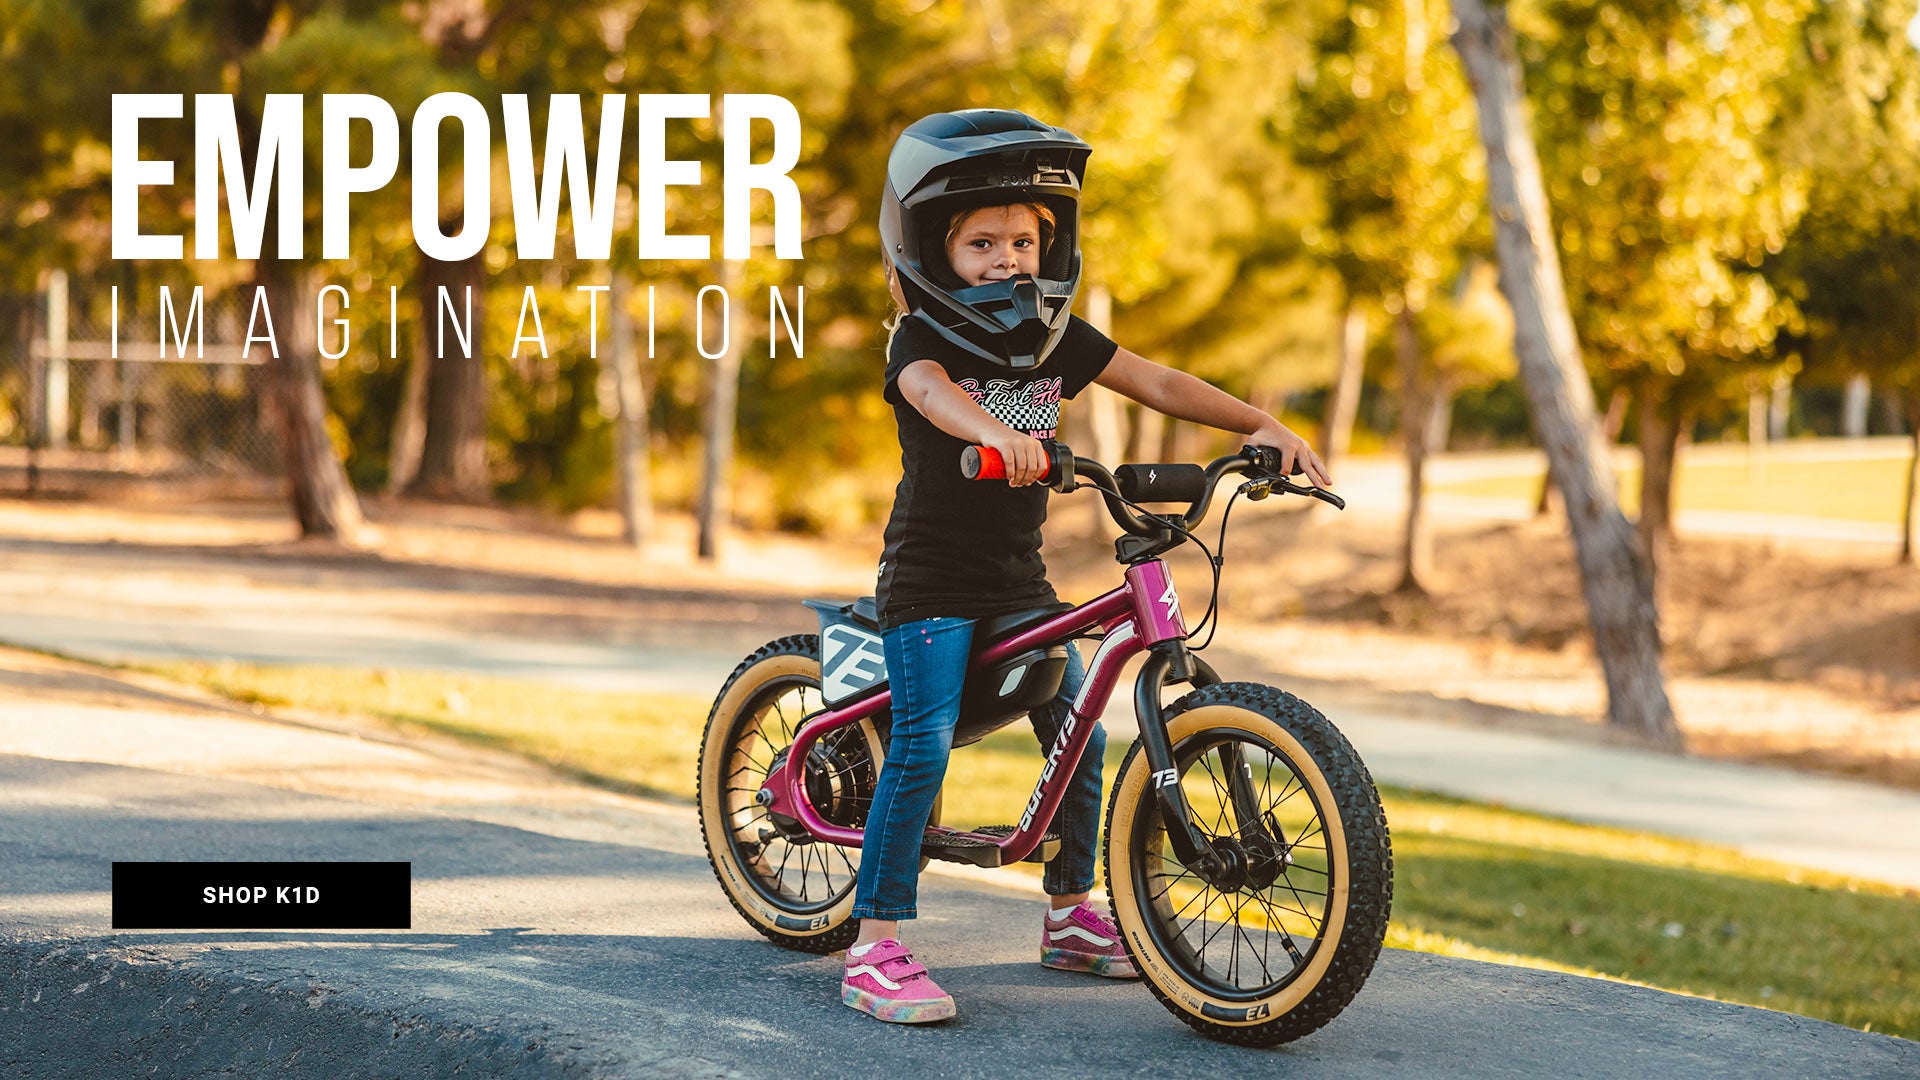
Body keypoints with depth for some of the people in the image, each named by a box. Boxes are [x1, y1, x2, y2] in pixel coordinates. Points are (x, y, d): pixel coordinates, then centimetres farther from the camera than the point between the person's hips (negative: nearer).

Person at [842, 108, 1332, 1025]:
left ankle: (1072, 916, 25)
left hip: (1018, 579, 6)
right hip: (930, 578, -6)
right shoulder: (920, 339, -12)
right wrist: (995, 432, -57)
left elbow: (1157, 383, 1)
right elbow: (933, 393, -35)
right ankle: (875, 948, -13)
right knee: (922, 744, -16)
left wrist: (1262, 426, -11)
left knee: (1078, 734, 8)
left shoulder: (1056, 338, 5)